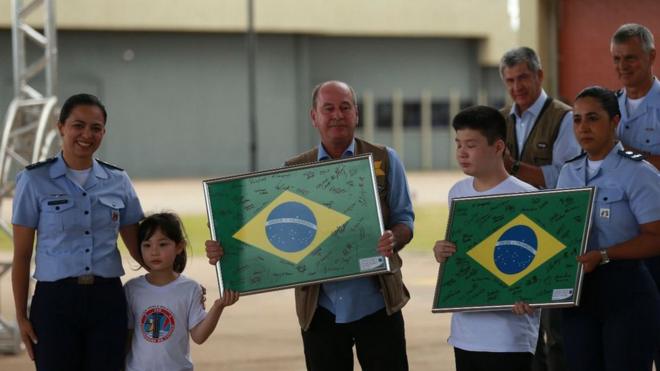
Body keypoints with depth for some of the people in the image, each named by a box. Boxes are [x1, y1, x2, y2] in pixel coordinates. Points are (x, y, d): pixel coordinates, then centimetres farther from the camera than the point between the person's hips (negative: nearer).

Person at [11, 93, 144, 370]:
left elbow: (137, 246, 13)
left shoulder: (118, 181, 8)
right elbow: (21, 255, 1)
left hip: (107, 299, 3)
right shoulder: (35, 181, -1)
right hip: (55, 301, -3)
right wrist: (21, 316, -1)